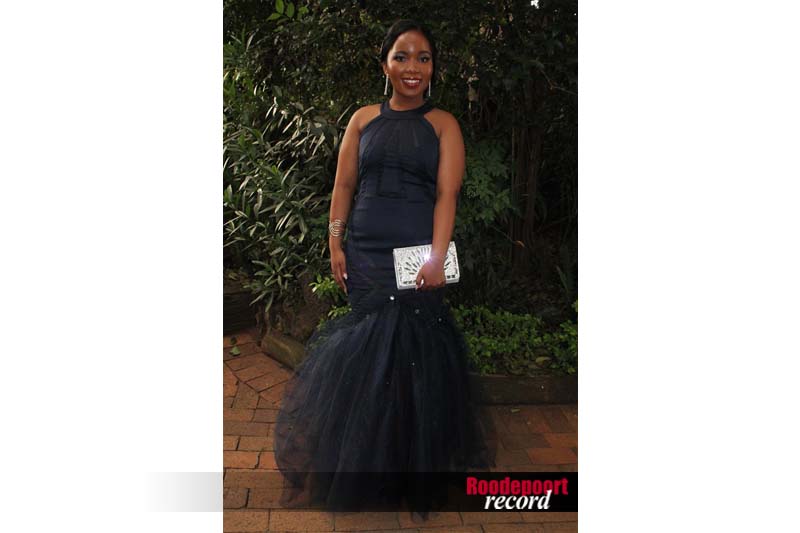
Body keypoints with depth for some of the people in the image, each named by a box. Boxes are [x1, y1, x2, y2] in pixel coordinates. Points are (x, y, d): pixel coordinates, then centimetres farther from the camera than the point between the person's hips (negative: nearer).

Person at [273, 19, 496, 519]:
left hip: (416, 253, -2)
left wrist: (437, 257, -16)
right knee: (363, 350, 7)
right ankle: (365, 462, 25)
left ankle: (414, 466, 17)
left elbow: (447, 193, -5)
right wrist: (336, 243, 1)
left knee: (413, 350, -1)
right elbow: (344, 184, 10)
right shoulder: (364, 119, 11)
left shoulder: (443, 124, 4)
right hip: (364, 253, 3)